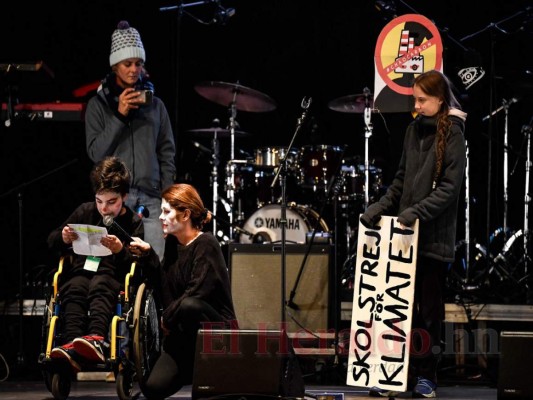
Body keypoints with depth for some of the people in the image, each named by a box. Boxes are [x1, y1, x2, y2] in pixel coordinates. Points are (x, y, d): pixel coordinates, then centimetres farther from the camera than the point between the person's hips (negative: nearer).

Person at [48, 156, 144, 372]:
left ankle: (97, 339, -64)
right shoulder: (85, 212, 17)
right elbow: (51, 241, 20)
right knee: (75, 290, -34)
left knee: (99, 286, -38)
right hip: (80, 271, 3)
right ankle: (72, 345, -56)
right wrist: (63, 238, -4)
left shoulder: (133, 222, 9)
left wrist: (120, 250, -22)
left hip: (113, 275, -2)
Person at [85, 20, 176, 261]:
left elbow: (167, 154, 14)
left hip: (150, 198, 2)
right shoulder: (98, 104, 6)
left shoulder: (155, 105, 14)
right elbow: (96, 152, -2)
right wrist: (119, 115, -10)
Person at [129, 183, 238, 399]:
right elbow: (165, 286, 11)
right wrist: (148, 256, 2)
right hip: (184, 334, 6)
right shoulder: (173, 243, 8)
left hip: (217, 328, -6)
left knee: (188, 306, -40)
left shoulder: (206, 245, -14)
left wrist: (167, 318, -12)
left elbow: (195, 295, -22)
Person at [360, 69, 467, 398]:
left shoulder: (452, 135, -7)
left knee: (430, 309, 3)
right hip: (405, 234, 5)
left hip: (435, 235, -5)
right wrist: (383, 206, 4)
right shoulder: (415, 130, 10)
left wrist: (417, 211, -23)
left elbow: (450, 187, -14)